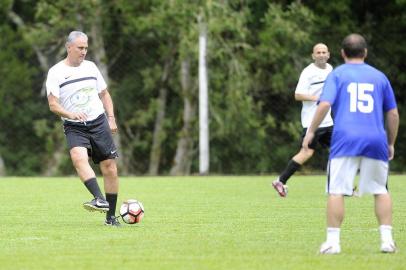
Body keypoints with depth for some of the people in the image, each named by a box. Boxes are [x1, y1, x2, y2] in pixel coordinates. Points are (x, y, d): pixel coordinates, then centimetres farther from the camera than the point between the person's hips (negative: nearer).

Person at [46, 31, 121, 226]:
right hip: (74, 128, -4)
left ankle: (111, 216, 8)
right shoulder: (56, 72, -3)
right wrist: (70, 114, -27)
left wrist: (111, 118, 9)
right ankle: (100, 199, -44)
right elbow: (53, 104, -9)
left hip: (99, 123, 4)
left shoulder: (90, 67, 11)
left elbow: (104, 94, 20)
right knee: (79, 158, -32)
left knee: (110, 167, -1)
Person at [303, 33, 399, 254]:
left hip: (345, 139, -2)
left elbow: (325, 105, -6)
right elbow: (393, 114, 16)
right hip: (376, 140, 3)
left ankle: (333, 241, -8)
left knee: (336, 191, -2)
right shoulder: (379, 76, 16)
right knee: (381, 190, 14)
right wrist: (391, 144, 26)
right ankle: (387, 239, 5)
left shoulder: (337, 74, 8)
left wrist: (311, 131, 2)